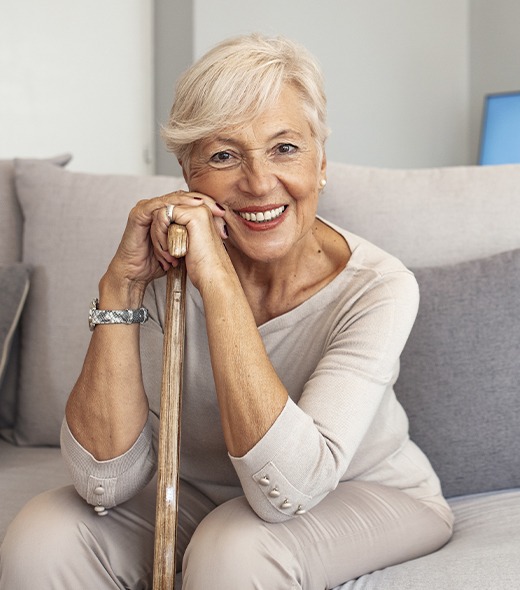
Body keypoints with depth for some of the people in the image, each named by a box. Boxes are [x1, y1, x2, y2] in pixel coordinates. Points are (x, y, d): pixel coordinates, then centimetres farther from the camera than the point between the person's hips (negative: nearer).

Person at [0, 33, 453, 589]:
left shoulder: (376, 287, -23)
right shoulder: (167, 272, -15)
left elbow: (287, 489, -35)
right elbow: (106, 483, -21)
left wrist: (217, 278, -37)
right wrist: (120, 284, -28)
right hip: (204, 497, 3)